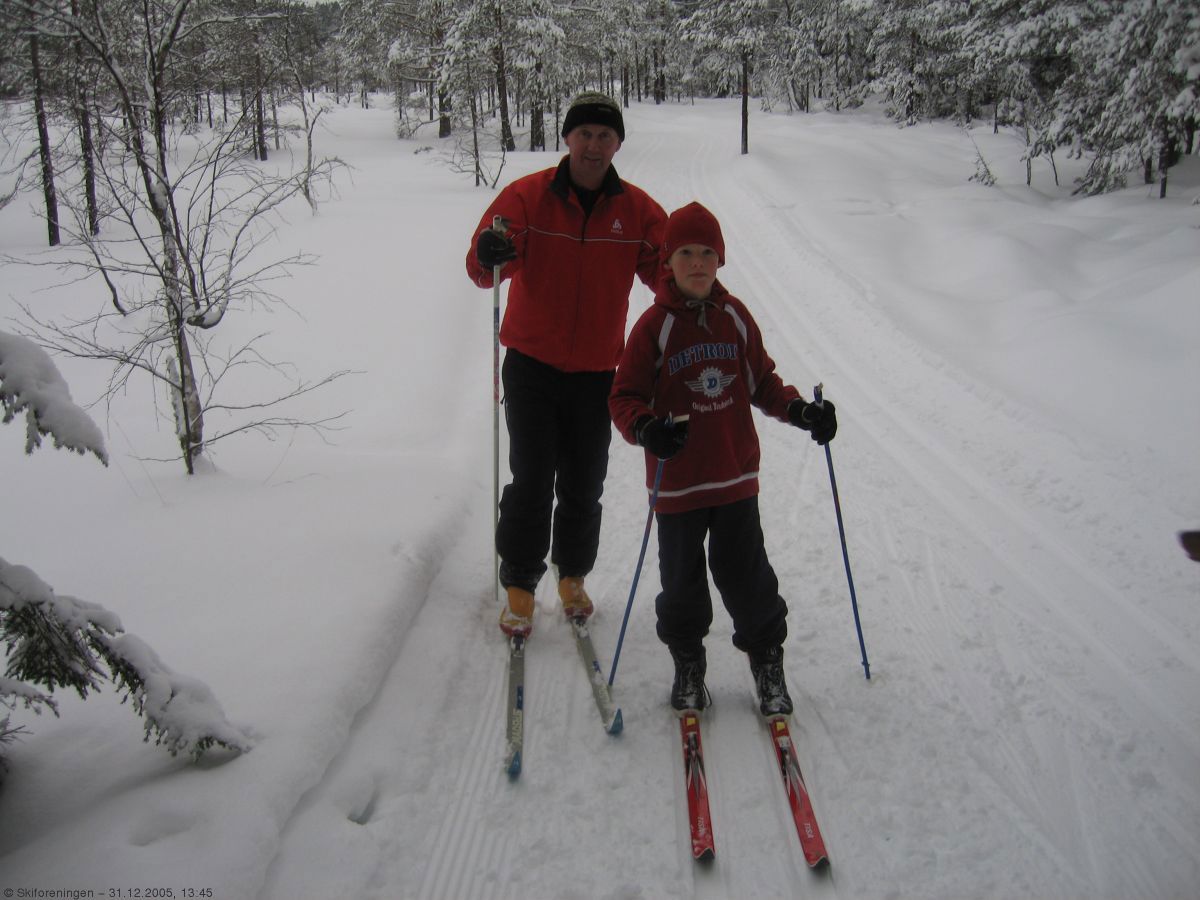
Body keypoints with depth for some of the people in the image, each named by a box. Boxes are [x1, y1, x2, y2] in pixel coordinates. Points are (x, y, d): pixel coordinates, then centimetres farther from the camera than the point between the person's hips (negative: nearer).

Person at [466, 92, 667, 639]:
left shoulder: (637, 209, 0)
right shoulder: (527, 195, -6)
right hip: (532, 366, -2)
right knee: (531, 482, -2)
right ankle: (519, 588, 14)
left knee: (584, 486, 11)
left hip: (597, 371, 2)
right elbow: (482, 268, -14)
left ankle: (572, 576, 32)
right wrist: (489, 255, -39)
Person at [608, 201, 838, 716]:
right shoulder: (654, 325, -10)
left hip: (736, 475, 3)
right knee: (682, 579, 11)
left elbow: (761, 380, 12)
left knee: (746, 575, 10)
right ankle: (687, 663, 33)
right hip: (676, 480, -2)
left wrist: (799, 410, -3)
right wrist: (646, 428, -29)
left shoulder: (735, 316, 2)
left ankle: (766, 659, 30)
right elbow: (625, 397, -9)